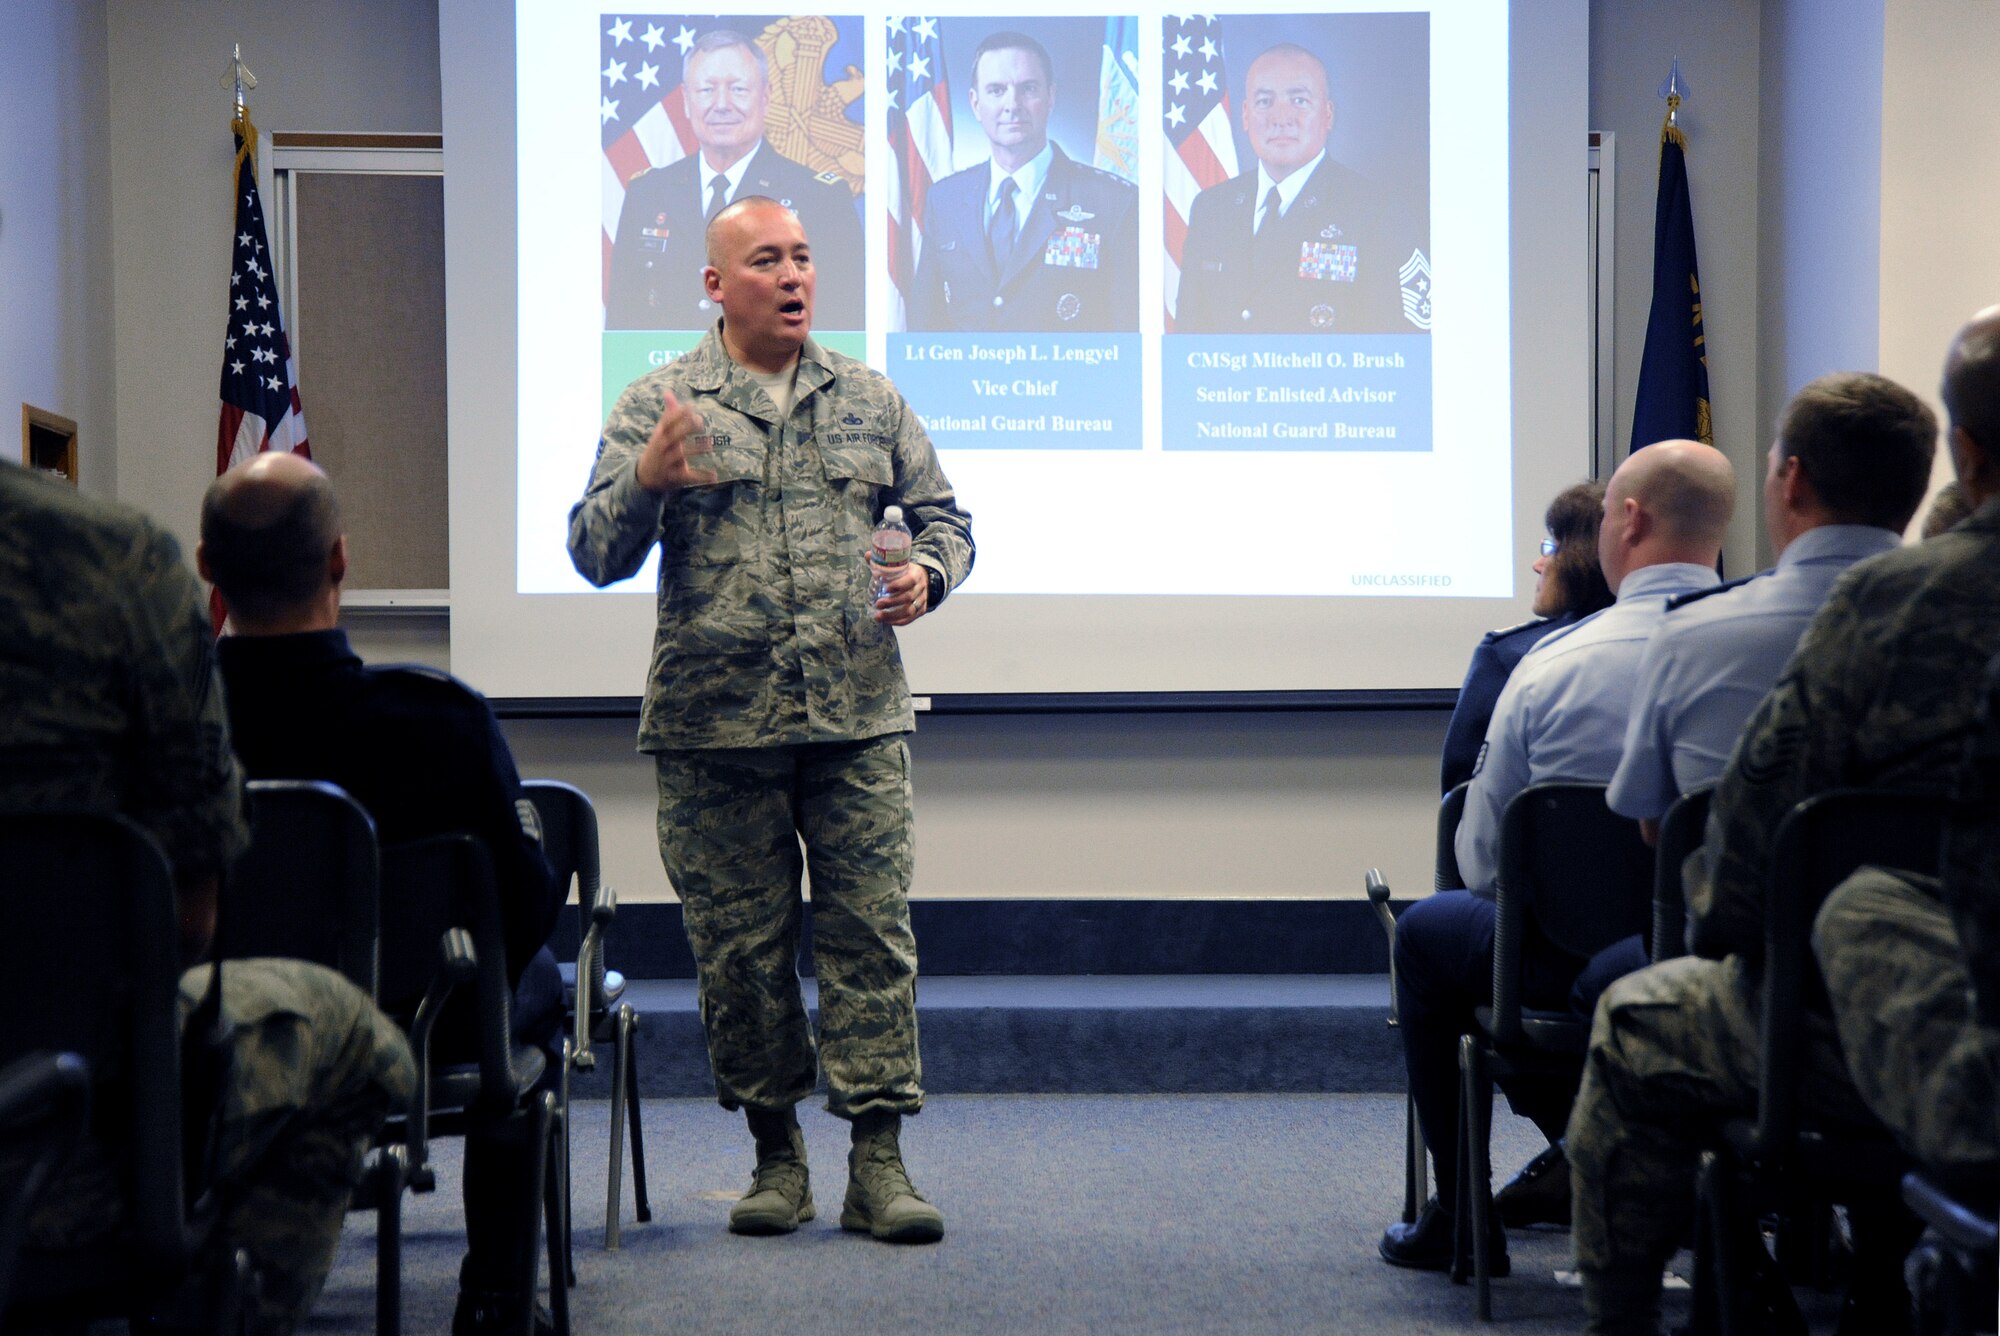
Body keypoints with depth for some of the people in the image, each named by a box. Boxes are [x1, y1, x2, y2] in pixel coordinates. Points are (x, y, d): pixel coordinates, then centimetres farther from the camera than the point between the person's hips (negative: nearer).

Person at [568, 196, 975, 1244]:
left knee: (871, 937, -3)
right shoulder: (656, 407, 3)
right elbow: (595, 553, -3)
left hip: (858, 721, 2)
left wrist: (927, 574, -3)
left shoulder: (869, 401, 12)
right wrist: (644, 479, -22)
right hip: (715, 726, -1)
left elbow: (943, 514, 19)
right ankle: (775, 1153, 16)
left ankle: (877, 1160, 0)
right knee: (740, 950, 4)